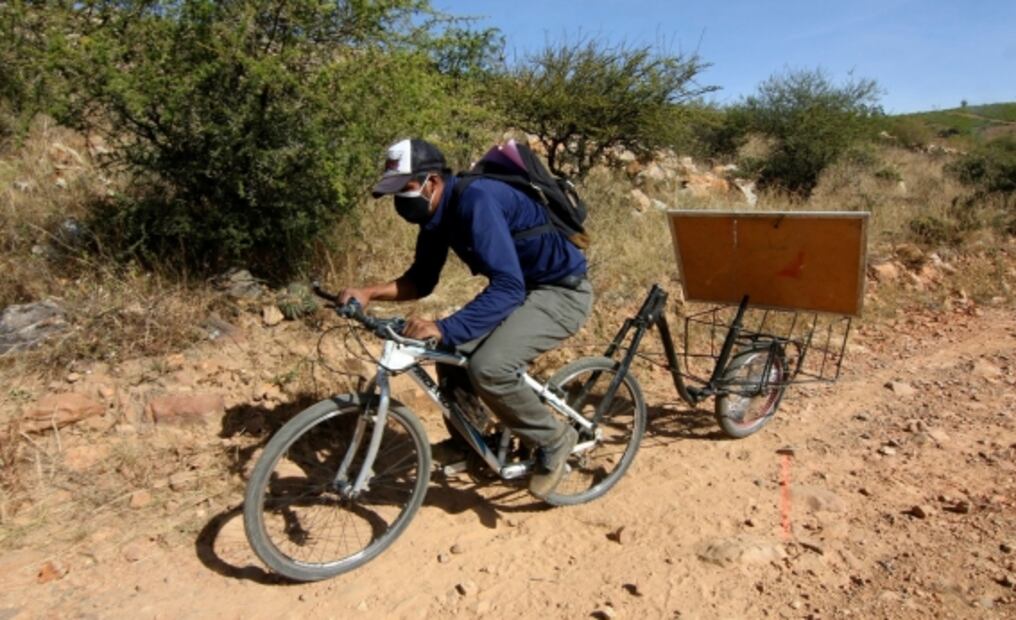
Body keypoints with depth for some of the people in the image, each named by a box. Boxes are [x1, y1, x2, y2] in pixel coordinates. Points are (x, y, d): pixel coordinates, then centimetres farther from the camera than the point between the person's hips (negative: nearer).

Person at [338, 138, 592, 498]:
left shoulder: (476, 200, -27)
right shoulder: (438, 211, 1)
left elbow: (508, 288, -35)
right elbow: (422, 280, 10)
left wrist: (443, 329, -42)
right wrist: (369, 293, -5)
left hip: (562, 292, -9)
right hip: (523, 288, 9)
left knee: (488, 367, -26)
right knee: (451, 353, 2)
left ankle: (553, 441, -1)